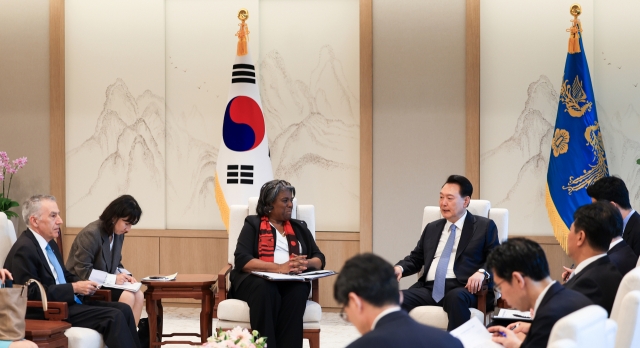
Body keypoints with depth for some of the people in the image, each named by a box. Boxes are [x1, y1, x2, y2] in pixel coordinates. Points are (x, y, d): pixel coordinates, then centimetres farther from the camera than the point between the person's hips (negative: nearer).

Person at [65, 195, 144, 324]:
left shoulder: (118, 235, 6)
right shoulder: (91, 234, -18)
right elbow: (82, 271, -20)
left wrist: (126, 275, -8)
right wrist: (113, 278, -24)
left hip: (104, 285, 8)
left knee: (138, 295, -15)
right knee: (127, 297, -25)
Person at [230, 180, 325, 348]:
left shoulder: (300, 227, 22)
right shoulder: (253, 224, 9)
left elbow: (319, 259, 14)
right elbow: (242, 260, -6)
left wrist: (305, 264, -11)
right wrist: (279, 268, -19)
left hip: (292, 283, 3)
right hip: (256, 281, -2)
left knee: (298, 290, -34)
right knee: (265, 290, -39)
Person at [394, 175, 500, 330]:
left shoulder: (484, 226, 12)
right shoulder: (432, 228, 26)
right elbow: (415, 259, 27)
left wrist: (482, 272, -18)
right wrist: (400, 268, 4)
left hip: (462, 289, -4)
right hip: (429, 289, 4)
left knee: (456, 298, -41)